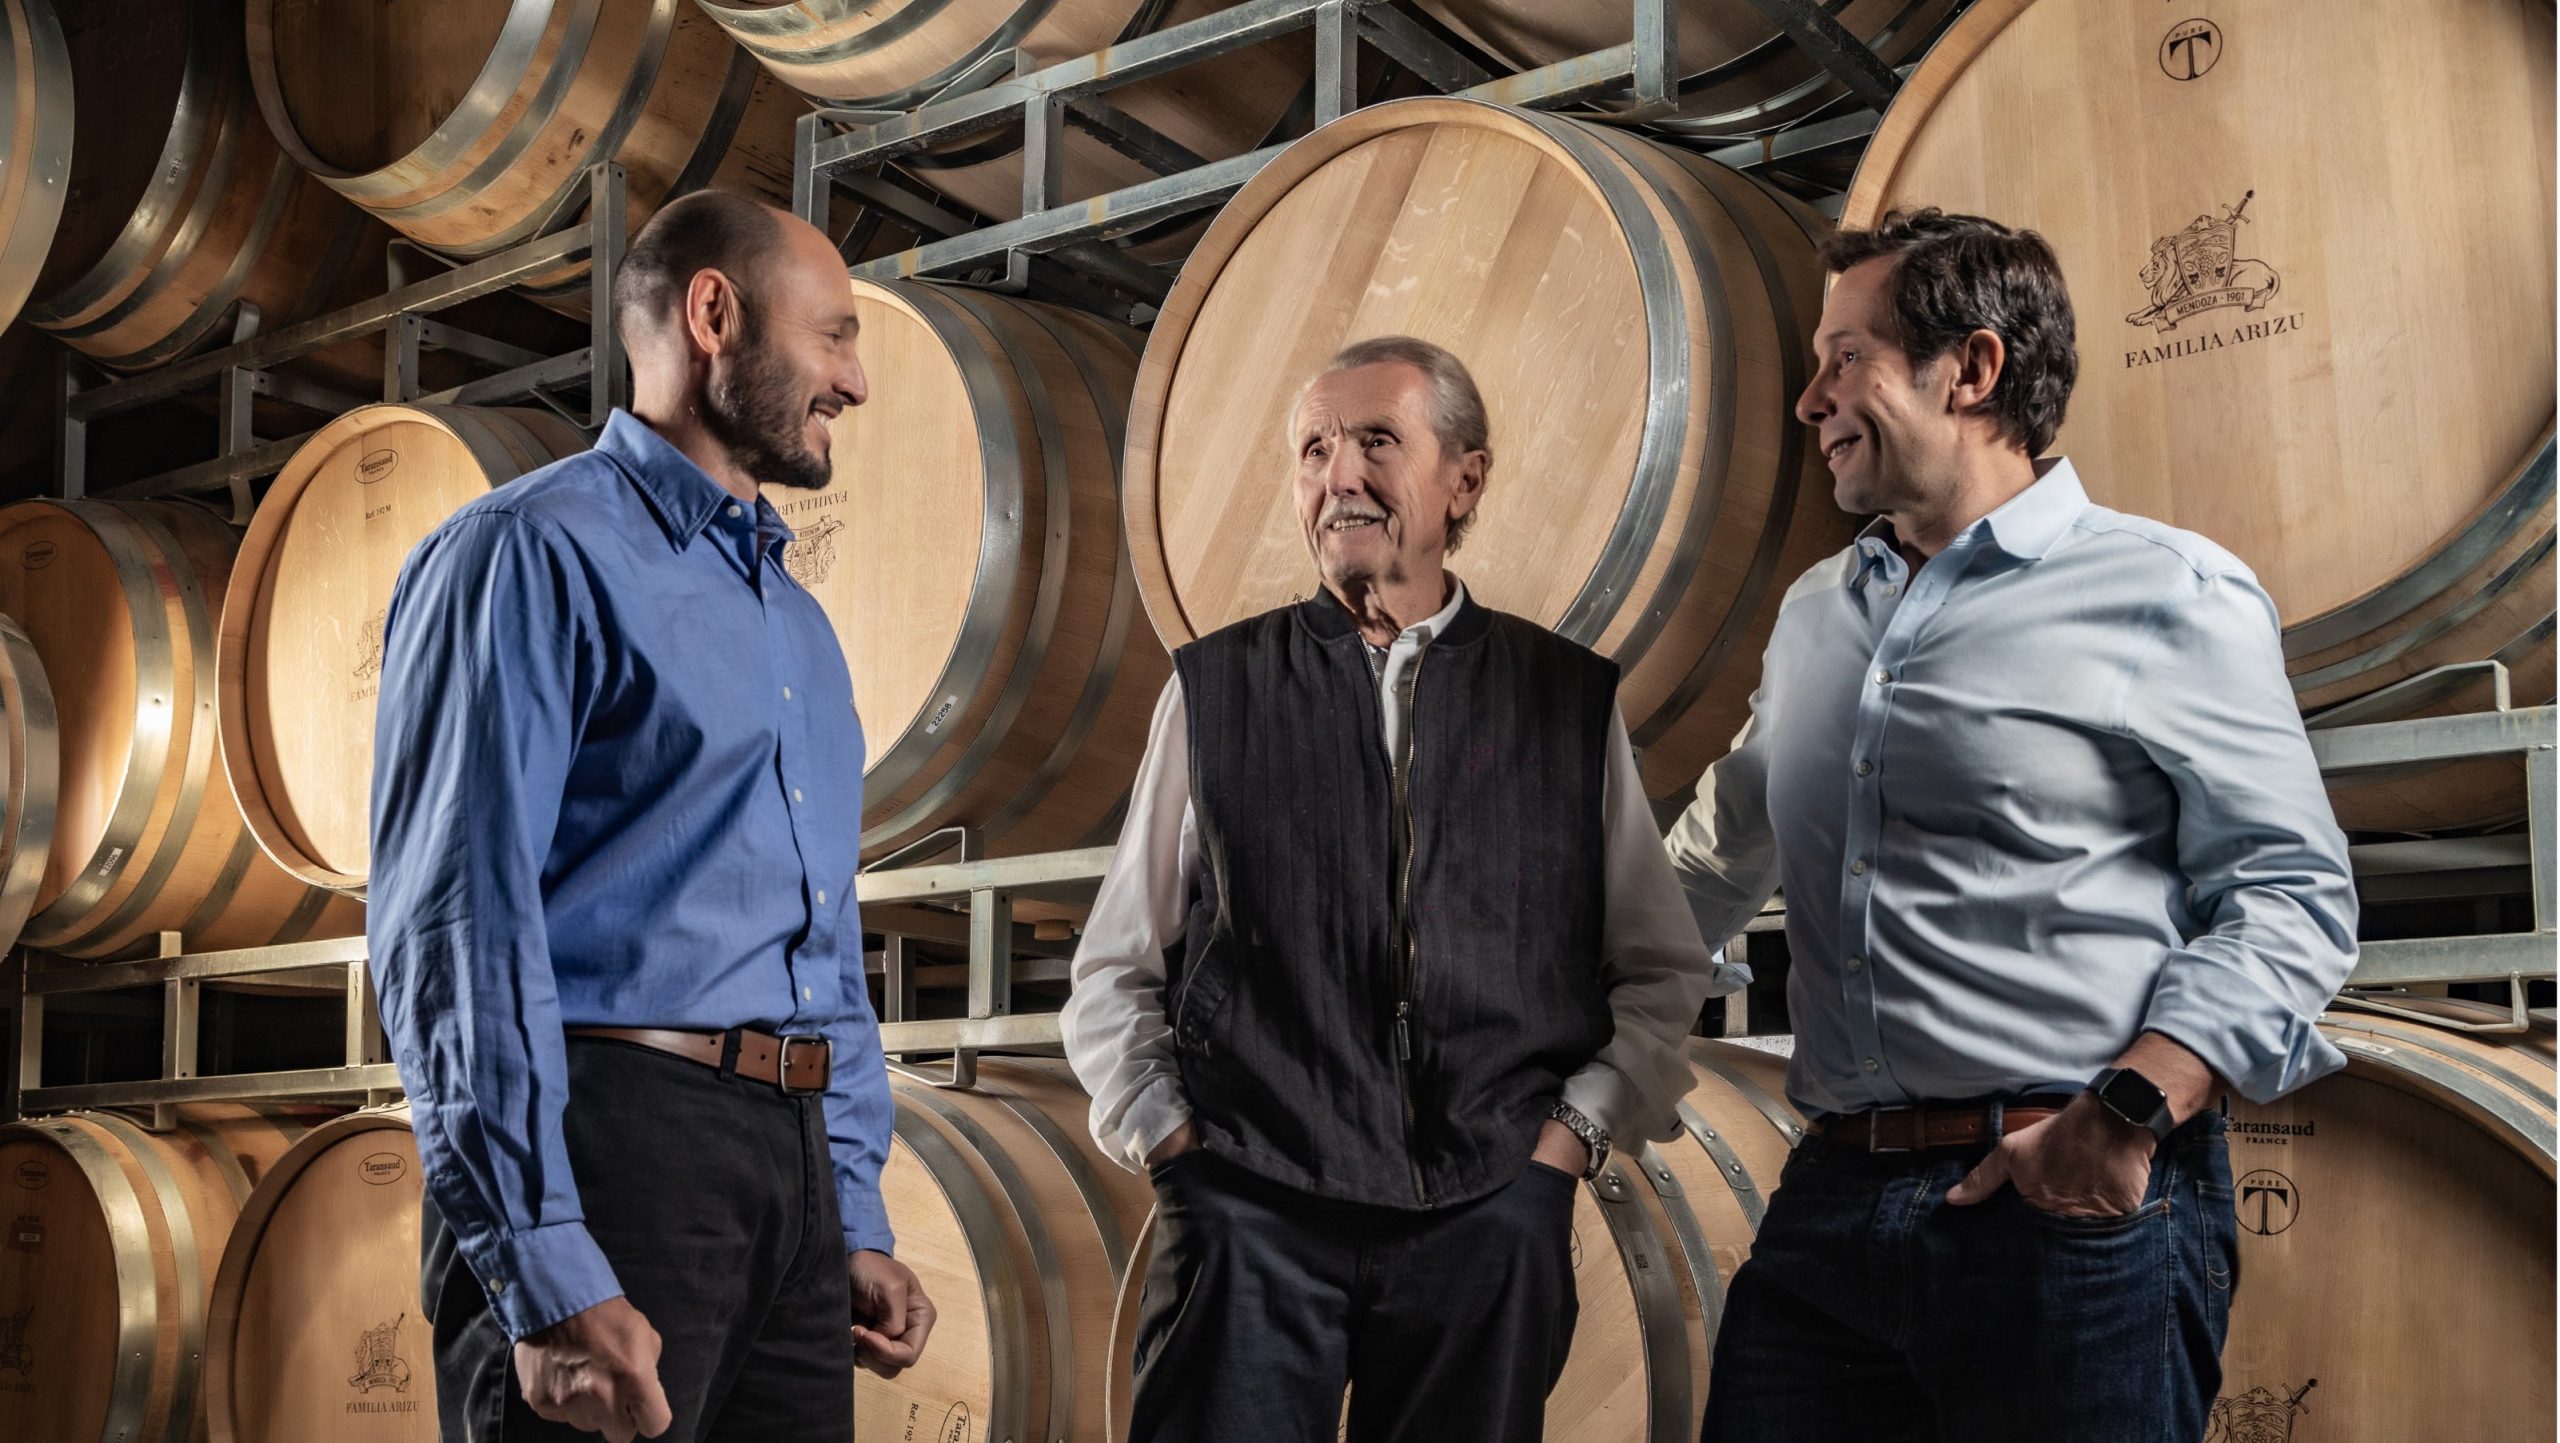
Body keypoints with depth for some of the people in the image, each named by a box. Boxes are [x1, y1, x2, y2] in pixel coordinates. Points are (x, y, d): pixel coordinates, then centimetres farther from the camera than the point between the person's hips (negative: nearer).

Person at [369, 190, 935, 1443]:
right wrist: (544, 1276, -20)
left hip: (792, 1168, 8)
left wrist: (855, 1226, 17)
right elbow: (456, 928, -14)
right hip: (611, 1142, -7)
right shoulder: (532, 554, -5)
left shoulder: (800, 626, 22)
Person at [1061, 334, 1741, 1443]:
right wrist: (1169, 1136, 1)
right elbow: (1114, 976, 11)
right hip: (1251, 1212, 0)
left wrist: (1578, 1125, 0)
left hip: (1492, 1216, 1)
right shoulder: (1214, 689, 5)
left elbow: (1664, 973, 12)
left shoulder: (1573, 699, 6)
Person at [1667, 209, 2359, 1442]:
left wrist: (2130, 1109, -18)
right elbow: (1714, 866, 28)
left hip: (2077, 1205, -5)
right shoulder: (1815, 617, 17)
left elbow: (2290, 898, -6)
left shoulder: (2169, 596, -2)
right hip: (1831, 1200, 5)